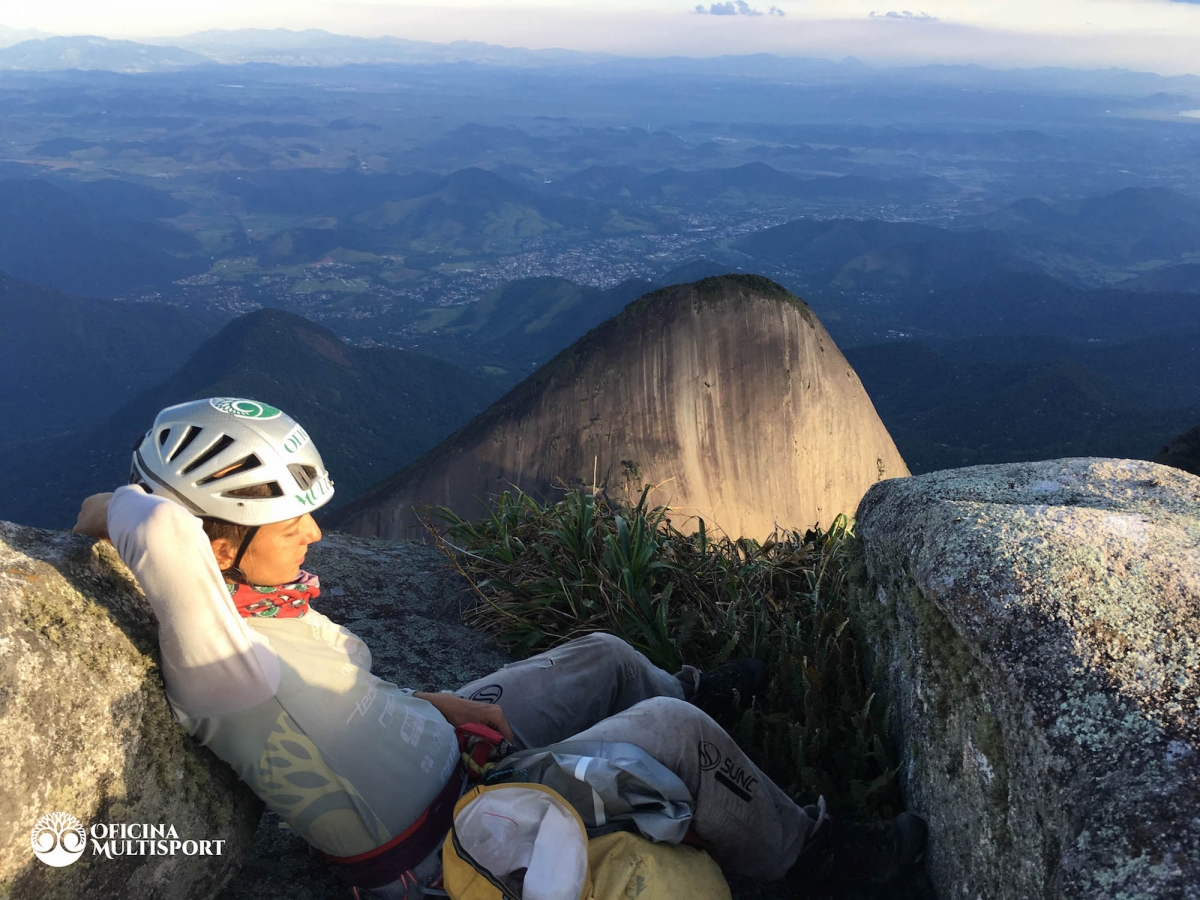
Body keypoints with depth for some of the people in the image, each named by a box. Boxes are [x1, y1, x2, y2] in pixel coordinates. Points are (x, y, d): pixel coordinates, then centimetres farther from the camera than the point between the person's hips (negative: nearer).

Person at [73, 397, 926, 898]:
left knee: (606, 656, 18)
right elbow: (165, 531, -50)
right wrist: (115, 509, -28)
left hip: (441, 750, 9)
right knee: (681, 732, -9)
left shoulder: (261, 606, -5)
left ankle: (684, 689, 52)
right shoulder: (219, 658, -32)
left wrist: (443, 703, -2)